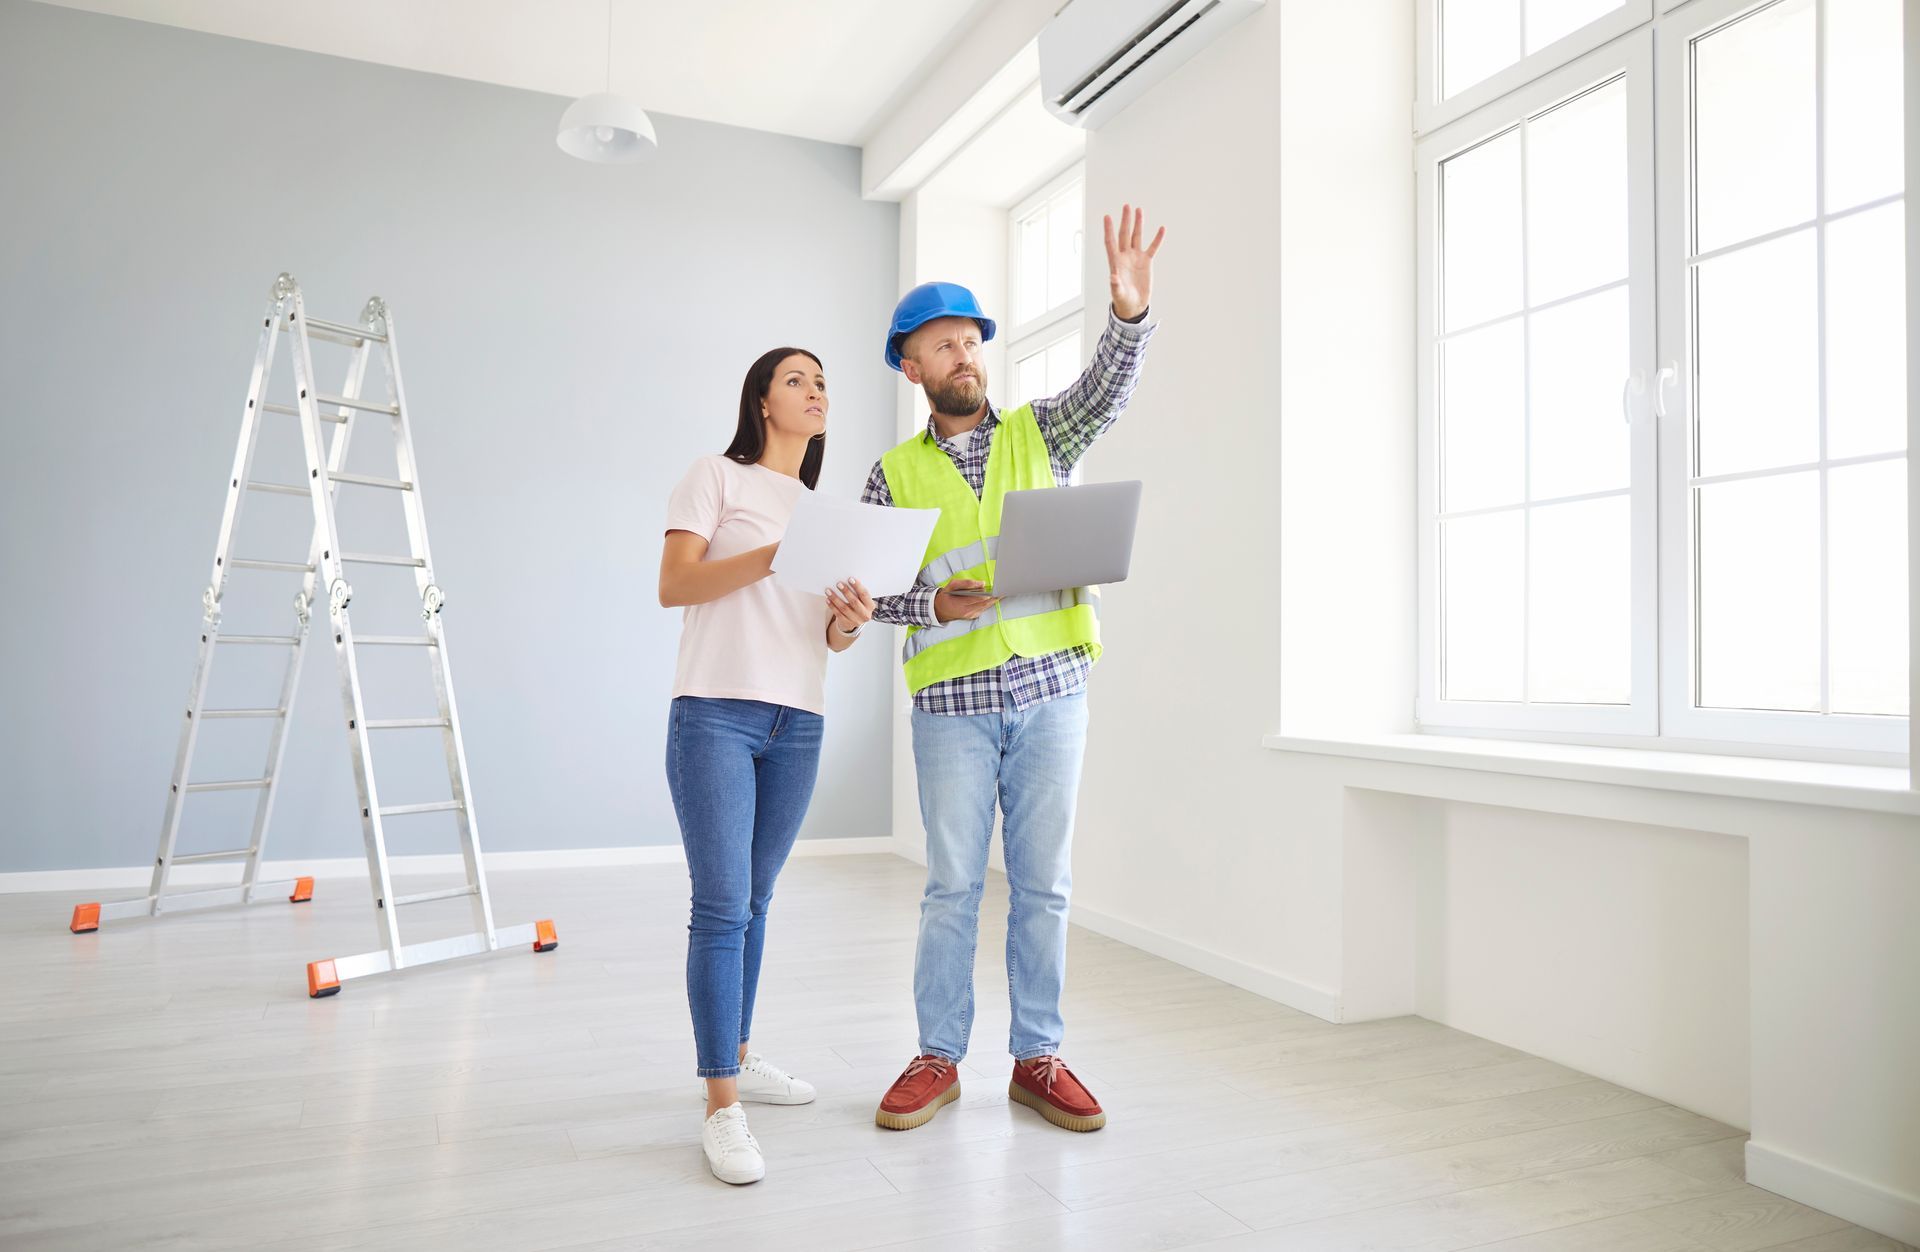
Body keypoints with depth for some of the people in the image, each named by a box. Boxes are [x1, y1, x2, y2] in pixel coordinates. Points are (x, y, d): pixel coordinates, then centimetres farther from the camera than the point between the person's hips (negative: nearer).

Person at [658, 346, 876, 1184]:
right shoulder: (717, 477, 4)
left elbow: (830, 639, 16)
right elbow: (672, 586, -8)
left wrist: (849, 621, -7)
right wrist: (771, 556, -21)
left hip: (797, 724, 6)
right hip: (716, 714, -5)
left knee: (755, 901, 13)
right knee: (721, 907, -9)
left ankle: (735, 1058, 27)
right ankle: (722, 1109, -4)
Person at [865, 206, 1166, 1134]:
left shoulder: (1041, 433, 10)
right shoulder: (896, 473, 8)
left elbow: (1106, 389, -7)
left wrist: (1129, 310, -24)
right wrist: (931, 603, -13)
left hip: (1050, 688, 1)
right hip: (951, 701, -1)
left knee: (1044, 884, 7)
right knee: (952, 886, 5)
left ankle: (1038, 1058, 19)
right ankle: (938, 1058, 20)